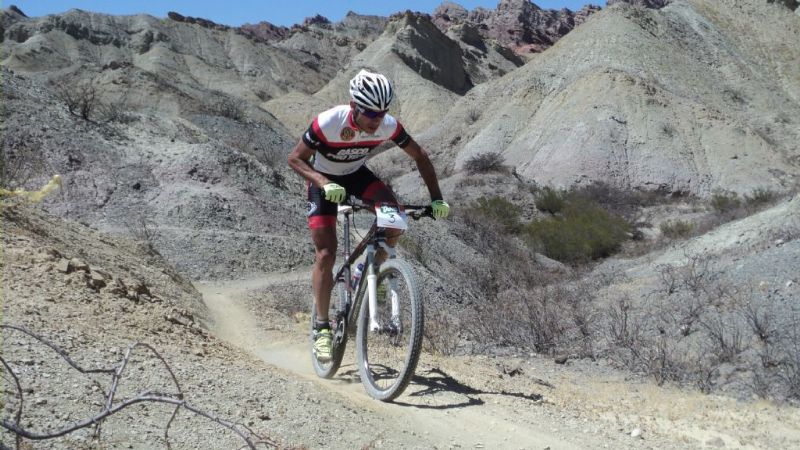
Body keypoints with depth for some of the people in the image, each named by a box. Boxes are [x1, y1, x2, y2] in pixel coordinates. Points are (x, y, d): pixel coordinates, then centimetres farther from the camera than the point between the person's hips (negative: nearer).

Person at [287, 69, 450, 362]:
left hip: (356, 175, 3)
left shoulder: (388, 126, -24)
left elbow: (420, 156, -11)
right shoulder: (329, 122, -33)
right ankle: (322, 327, -1)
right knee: (326, 254, -13)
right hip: (324, 181, -3)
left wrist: (436, 198, -19)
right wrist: (324, 183, -43)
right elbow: (295, 158, -27)